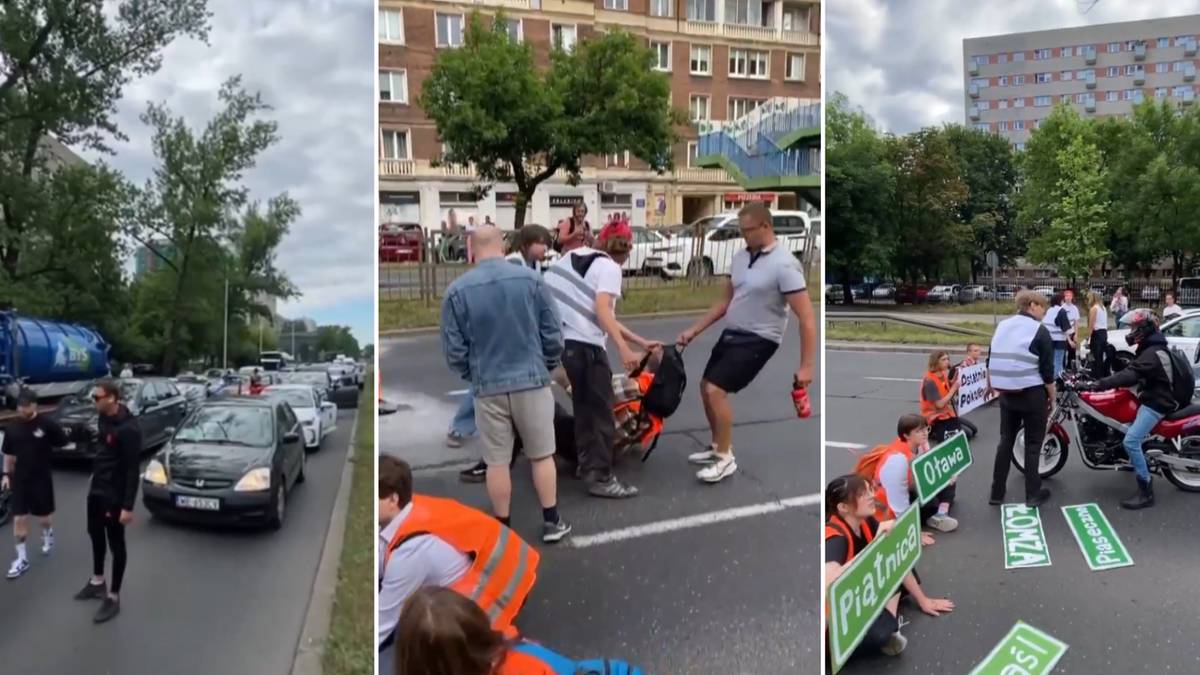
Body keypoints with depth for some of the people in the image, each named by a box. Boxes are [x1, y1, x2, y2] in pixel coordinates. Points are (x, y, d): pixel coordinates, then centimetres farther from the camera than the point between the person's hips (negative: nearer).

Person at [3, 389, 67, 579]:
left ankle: (48, 534, 46)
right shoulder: (12, 428, -1)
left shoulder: (47, 424, -13)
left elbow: (63, 442, -1)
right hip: (20, 479, 2)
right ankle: (22, 559, 10)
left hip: (42, 478, -2)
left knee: (45, 515, 13)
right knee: (19, 518, 2)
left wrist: (45, 445, -9)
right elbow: (9, 454, 9)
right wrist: (7, 474, 5)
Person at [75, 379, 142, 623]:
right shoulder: (104, 418, 0)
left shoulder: (128, 429, -26)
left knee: (116, 545, 4)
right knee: (95, 535, 24)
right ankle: (97, 582, 44)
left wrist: (128, 506, -22)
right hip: (96, 488, 9)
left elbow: (132, 470, -23)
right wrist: (95, 475, 20)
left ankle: (113, 597, 16)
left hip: (114, 495, -9)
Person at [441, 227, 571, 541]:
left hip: (488, 386, 0)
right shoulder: (531, 279, -6)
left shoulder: (457, 290, -6)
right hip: (531, 380, 0)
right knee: (542, 456, 13)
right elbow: (553, 335, -2)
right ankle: (551, 522, 21)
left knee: (497, 462, 11)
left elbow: (453, 349, -1)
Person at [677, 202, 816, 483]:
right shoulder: (741, 256, 3)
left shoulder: (784, 264, -20)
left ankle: (725, 459, 1)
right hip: (730, 333, 8)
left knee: (716, 391, -17)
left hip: (758, 340, -8)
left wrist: (806, 366, -22)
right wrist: (694, 330, 11)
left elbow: (806, 318, -20)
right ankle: (718, 447, 33)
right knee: (706, 388, 15)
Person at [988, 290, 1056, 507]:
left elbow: (991, 362, 12)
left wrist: (992, 386, 25)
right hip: (1033, 394, -5)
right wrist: (1052, 396, 0)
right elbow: (1047, 370, -11)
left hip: (1007, 393, 5)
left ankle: (997, 492, 15)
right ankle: (1033, 494, 12)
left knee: (1005, 441, 13)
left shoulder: (1002, 326, 6)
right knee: (1033, 444, 5)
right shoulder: (1040, 330, -11)